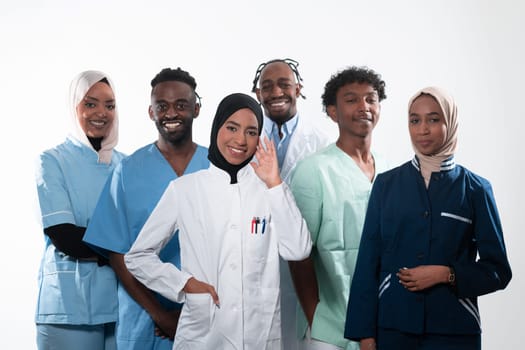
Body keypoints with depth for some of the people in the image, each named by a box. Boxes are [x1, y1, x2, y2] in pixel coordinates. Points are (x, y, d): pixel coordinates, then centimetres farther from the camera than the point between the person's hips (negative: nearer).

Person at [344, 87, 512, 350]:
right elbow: (368, 262, 2)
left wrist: (446, 274, -13)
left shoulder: (474, 189, 1)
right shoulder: (386, 184, 5)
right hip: (392, 327, 1)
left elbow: (498, 270, 2)